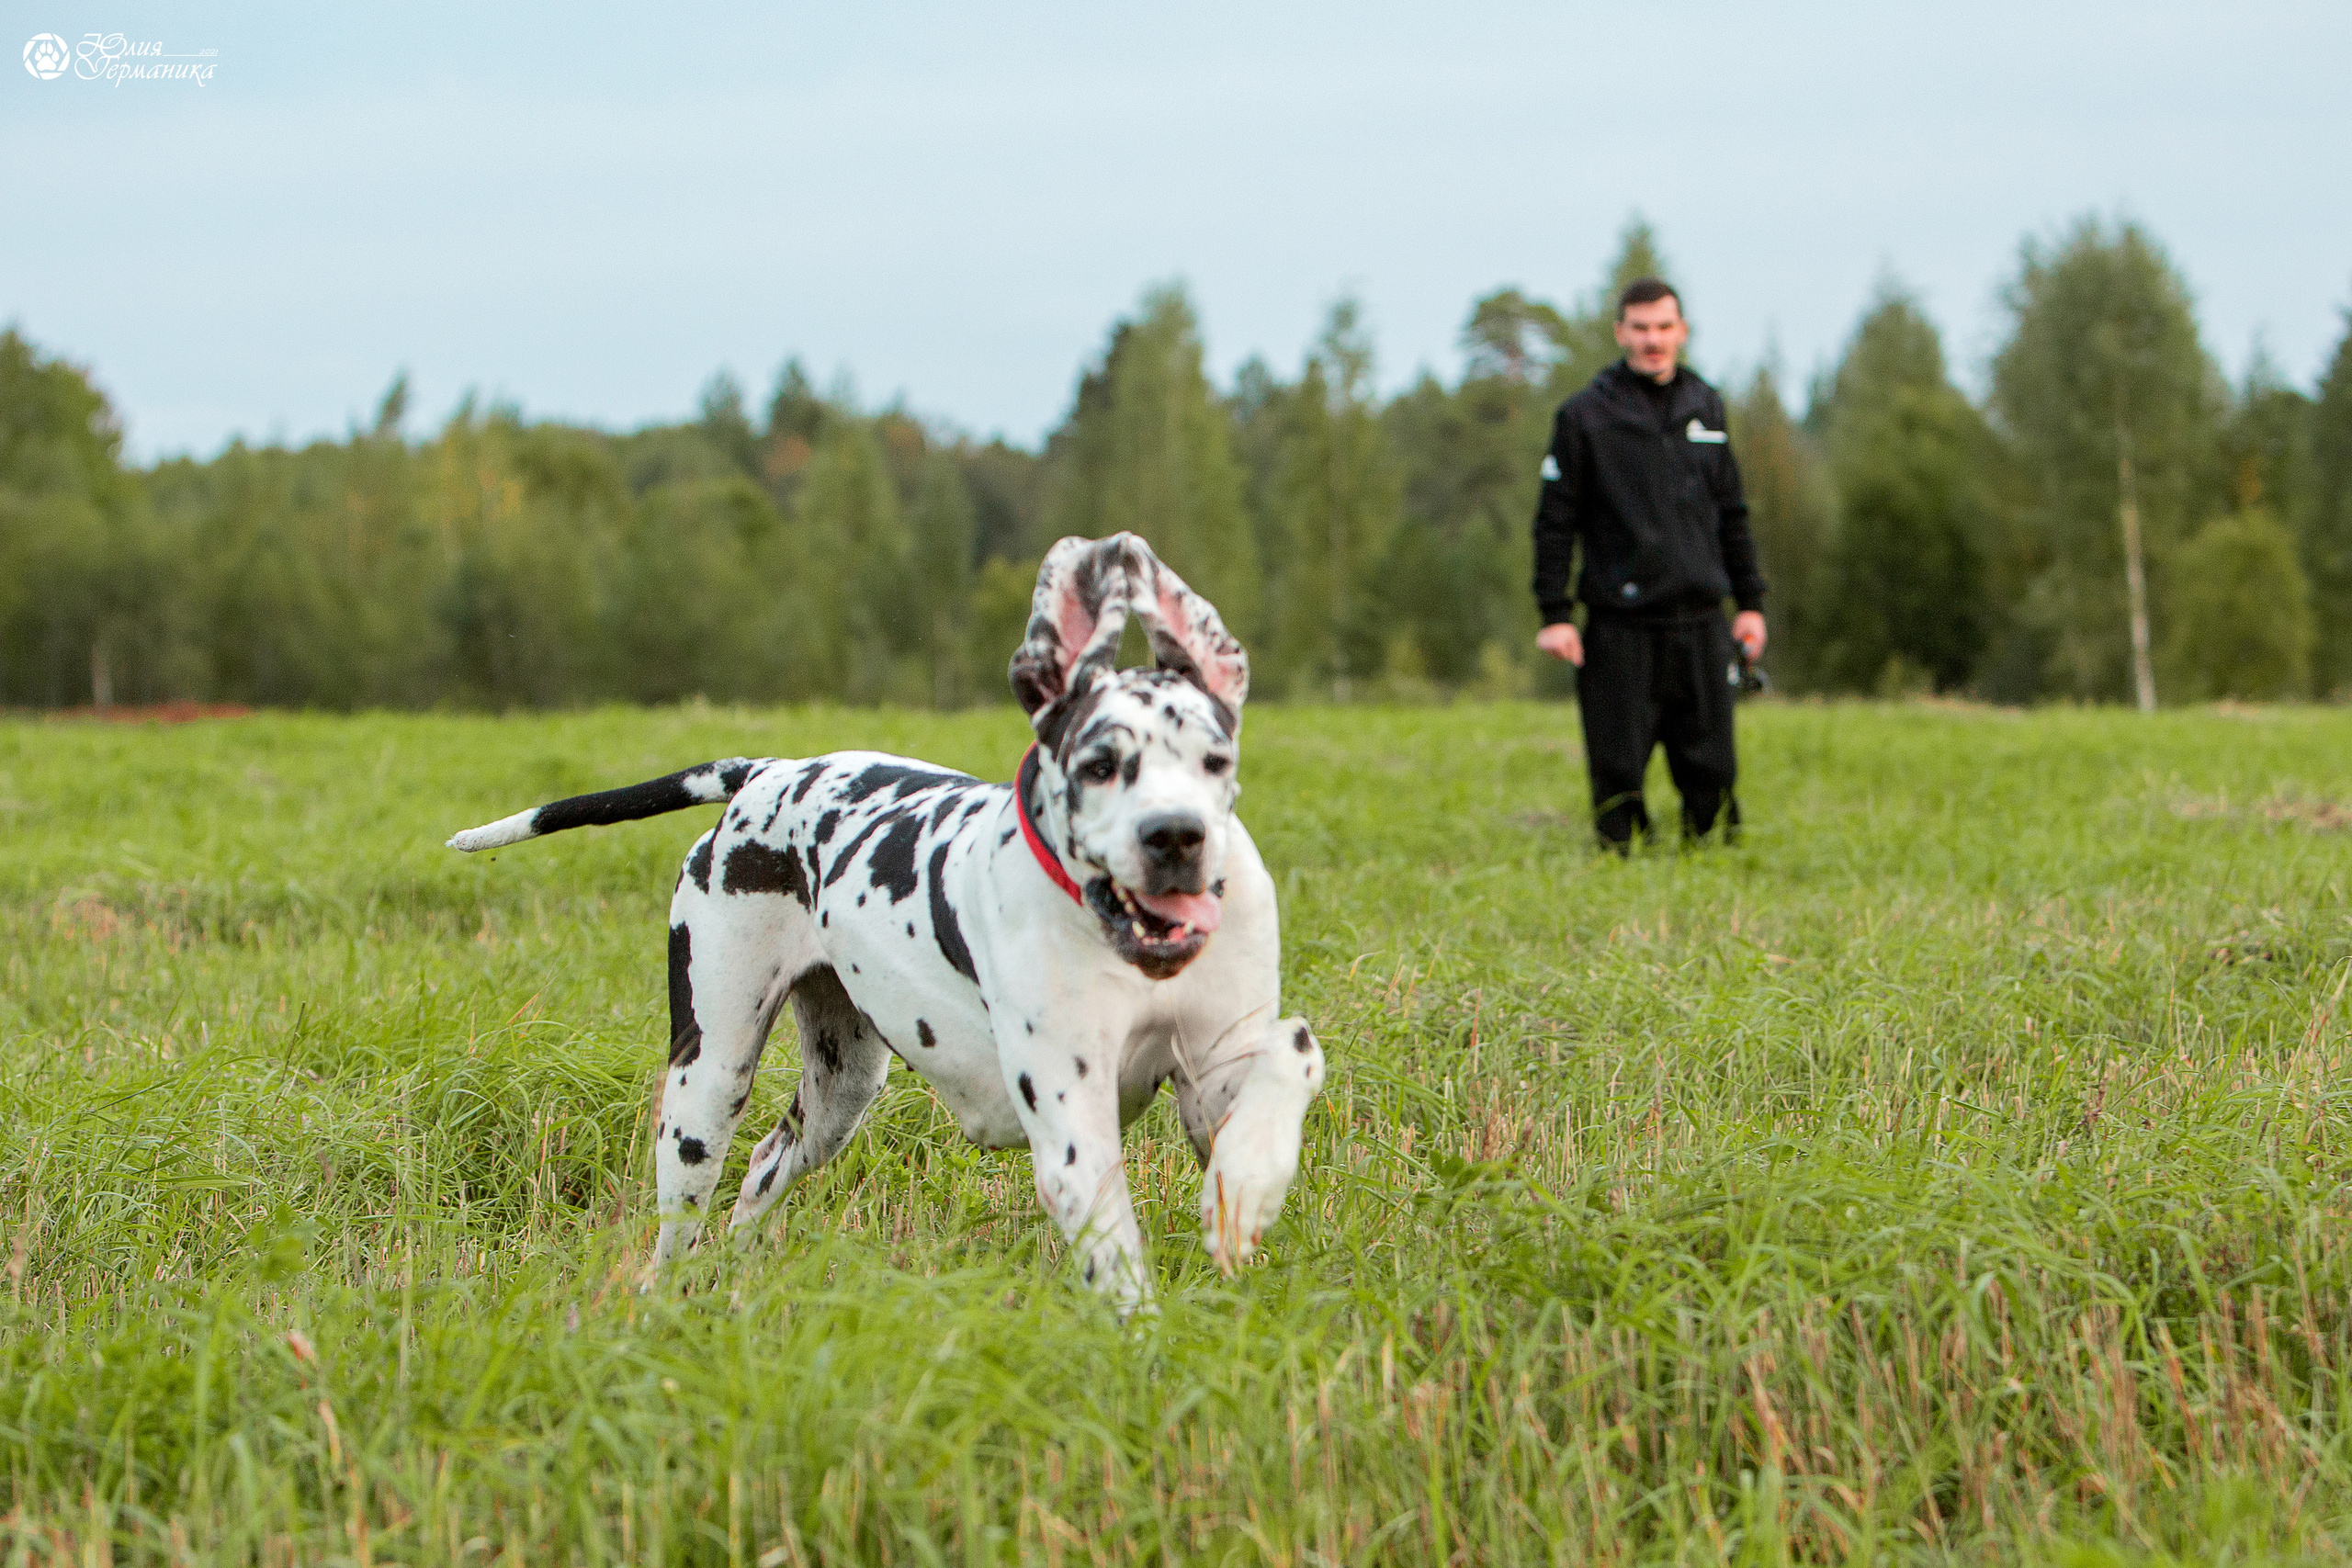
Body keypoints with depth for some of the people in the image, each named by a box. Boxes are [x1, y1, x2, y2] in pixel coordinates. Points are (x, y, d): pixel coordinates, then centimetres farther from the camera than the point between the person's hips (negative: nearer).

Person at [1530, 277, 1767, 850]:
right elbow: (1555, 523, 0)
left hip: (1701, 629, 3)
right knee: (1618, 777, -3)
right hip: (1620, 634, -3)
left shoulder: (1705, 407, 13)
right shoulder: (1585, 415, 0)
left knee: (1712, 775, 1)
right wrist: (1554, 614, -7)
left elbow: (1732, 515, 20)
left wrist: (1751, 601, 15)